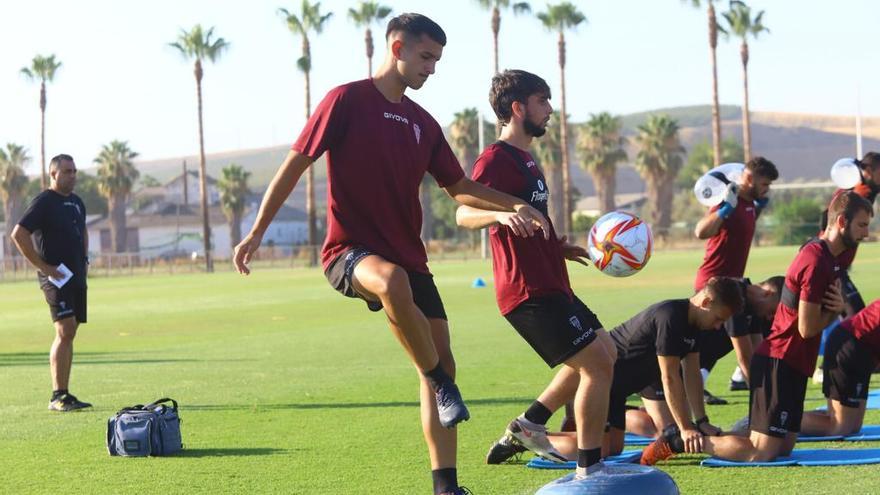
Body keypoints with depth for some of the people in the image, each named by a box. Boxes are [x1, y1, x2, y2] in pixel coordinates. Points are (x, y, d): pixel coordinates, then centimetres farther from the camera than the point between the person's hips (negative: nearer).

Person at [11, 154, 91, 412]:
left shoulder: (76, 202, 16)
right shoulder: (44, 202, -10)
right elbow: (18, 234, -16)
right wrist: (42, 266, -16)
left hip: (76, 275, 8)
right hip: (56, 276, -8)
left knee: (69, 333, 9)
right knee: (65, 330, -15)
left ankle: (64, 394, 13)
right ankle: (58, 396, -13)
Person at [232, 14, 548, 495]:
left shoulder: (423, 123, 14)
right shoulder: (347, 100, -5)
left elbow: (459, 187, 21)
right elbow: (296, 163, -5)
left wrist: (515, 205, 6)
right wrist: (256, 233, -8)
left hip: (408, 258, 7)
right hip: (349, 251, -7)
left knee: (440, 362, 1)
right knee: (393, 281, -41)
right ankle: (441, 381, -20)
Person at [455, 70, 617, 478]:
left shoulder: (523, 158, 18)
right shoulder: (497, 159, -14)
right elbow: (464, 214, -31)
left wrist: (561, 248, 32)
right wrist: (500, 214, -49)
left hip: (549, 286, 11)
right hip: (530, 291, -11)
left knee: (604, 354, 19)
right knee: (598, 365, -10)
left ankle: (530, 425, 21)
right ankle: (588, 471, -3)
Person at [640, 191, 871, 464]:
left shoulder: (826, 257, 15)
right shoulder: (817, 261, -18)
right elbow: (808, 328, -19)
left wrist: (835, 306, -5)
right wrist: (835, 309, 0)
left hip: (790, 366, 10)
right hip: (778, 364, -10)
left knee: (785, 447, 10)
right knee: (761, 453, -13)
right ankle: (676, 442, -6)